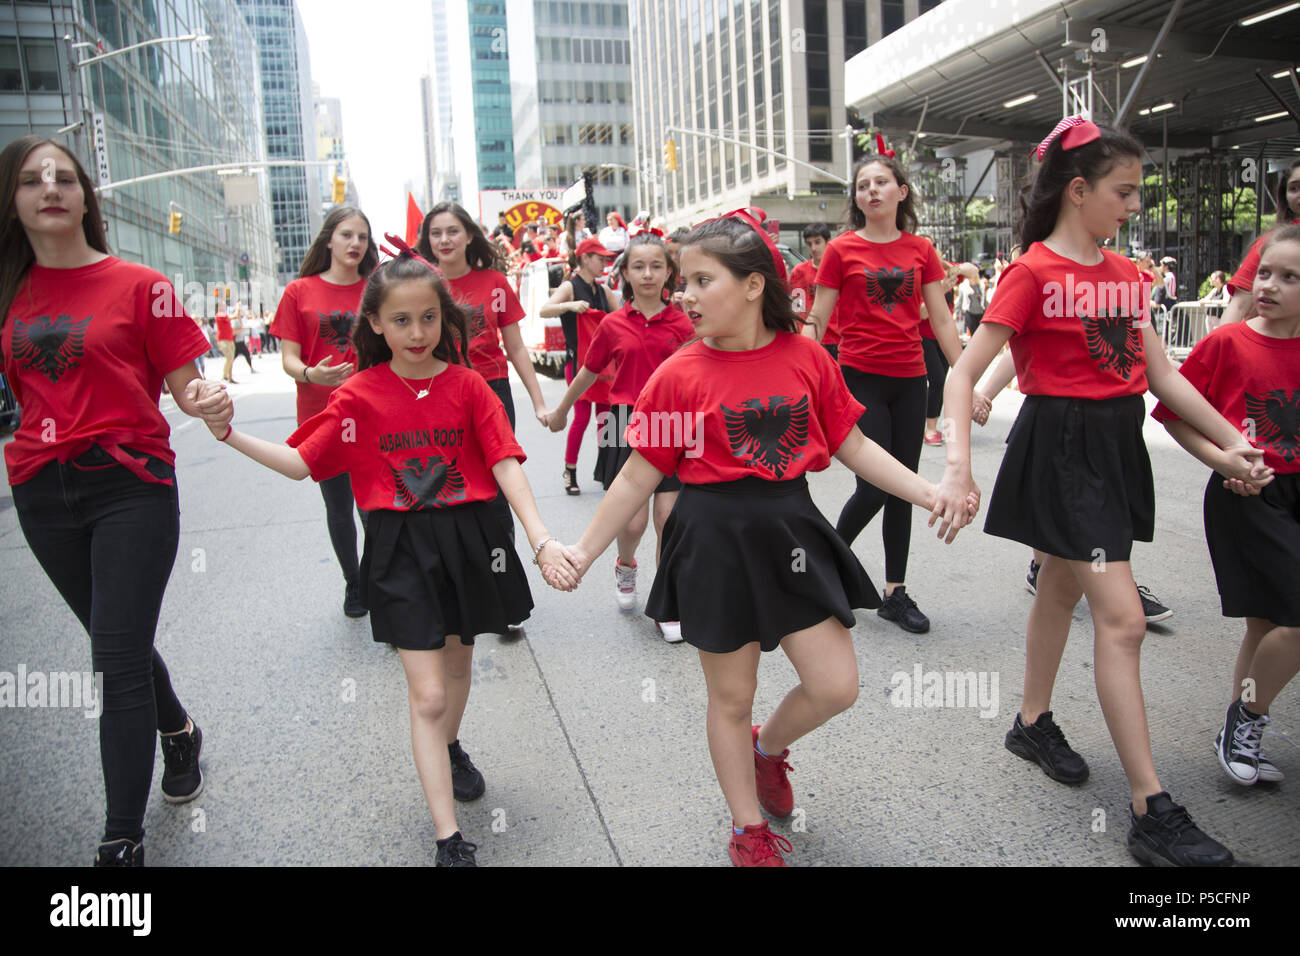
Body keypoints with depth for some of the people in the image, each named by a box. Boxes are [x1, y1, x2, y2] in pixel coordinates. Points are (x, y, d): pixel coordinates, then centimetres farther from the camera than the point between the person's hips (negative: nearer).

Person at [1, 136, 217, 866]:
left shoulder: (140, 286, -4)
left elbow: (182, 383, -6)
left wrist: (204, 394, -28)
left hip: (131, 485, -5)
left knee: (118, 660, -5)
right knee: (117, 640, 19)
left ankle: (123, 841, 4)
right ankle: (180, 732, 47)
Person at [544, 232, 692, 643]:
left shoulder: (680, 323, 0)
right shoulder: (613, 325, 1)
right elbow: (588, 373, 13)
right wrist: (560, 412, 23)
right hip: (626, 427, 0)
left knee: (669, 520, -1)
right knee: (633, 521, -2)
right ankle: (625, 566, 34)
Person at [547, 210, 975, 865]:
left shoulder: (806, 358, -1)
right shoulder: (679, 374, -7)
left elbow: (852, 446, 6)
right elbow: (640, 475, -3)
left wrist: (928, 492, -1)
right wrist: (585, 550, -4)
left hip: (790, 530, 3)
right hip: (714, 541, -2)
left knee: (836, 687, 5)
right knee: (731, 697, 11)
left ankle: (769, 745, 39)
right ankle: (748, 830, 34)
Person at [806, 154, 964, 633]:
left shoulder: (921, 250, 7)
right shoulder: (842, 249, -1)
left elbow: (942, 319, 8)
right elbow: (818, 320, -1)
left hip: (910, 379, 4)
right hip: (861, 378, -4)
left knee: (903, 489, 8)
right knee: (874, 488, -6)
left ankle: (895, 593, 19)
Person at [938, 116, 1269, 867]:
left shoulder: (1125, 272, 11)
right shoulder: (1034, 272, -11)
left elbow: (1163, 373, 12)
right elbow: (965, 373, -16)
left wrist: (1232, 442, 6)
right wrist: (959, 466, -28)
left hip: (1118, 444, 8)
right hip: (1062, 446, -8)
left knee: (1064, 588, 19)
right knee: (1123, 618, -10)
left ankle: (1034, 722, 38)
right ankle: (1152, 811, -3)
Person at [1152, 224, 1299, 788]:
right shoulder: (1227, 343, -8)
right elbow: (1173, 414, -4)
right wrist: (1225, 461, -14)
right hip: (1246, 495, -5)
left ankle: (1239, 734, 30)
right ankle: (1247, 721, 10)